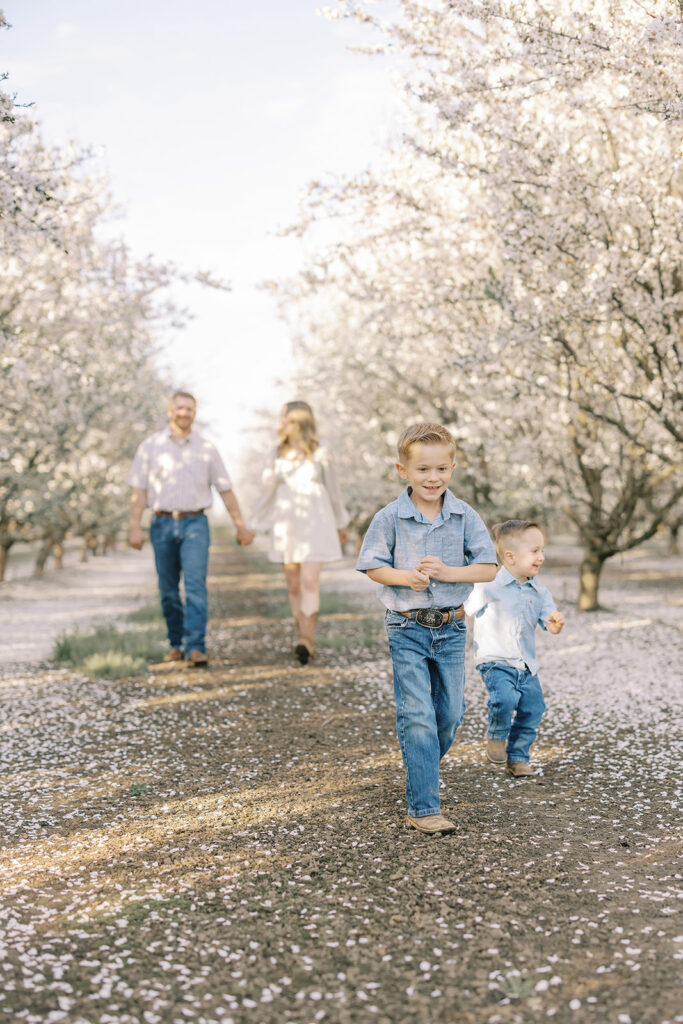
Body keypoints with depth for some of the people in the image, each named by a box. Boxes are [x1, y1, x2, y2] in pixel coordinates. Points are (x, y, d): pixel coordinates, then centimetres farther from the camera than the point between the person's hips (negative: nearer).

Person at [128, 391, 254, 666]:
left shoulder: (206, 449, 6)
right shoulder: (150, 446, 5)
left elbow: (226, 490, 10)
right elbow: (139, 490, 1)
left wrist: (241, 526, 9)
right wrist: (135, 527, -7)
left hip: (195, 523, -1)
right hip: (162, 524, 1)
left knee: (196, 585, -13)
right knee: (168, 590, 7)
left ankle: (196, 648, -16)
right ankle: (176, 644, 20)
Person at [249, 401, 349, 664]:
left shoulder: (320, 454, -3)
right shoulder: (277, 455, 6)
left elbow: (333, 491, 7)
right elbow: (267, 493, 9)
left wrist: (341, 526, 16)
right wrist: (252, 526, 6)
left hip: (315, 526, -3)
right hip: (285, 527, 3)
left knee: (309, 582, -15)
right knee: (294, 585, 5)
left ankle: (306, 641, -17)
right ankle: (307, 640, 16)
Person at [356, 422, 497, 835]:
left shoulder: (465, 516, -3)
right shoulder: (390, 518, -8)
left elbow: (488, 568, -4)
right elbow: (373, 566, -1)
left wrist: (447, 572, -20)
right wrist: (404, 577, -20)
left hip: (451, 627, 3)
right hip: (408, 629, -3)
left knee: (451, 712, 13)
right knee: (418, 716, -6)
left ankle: (423, 770, 42)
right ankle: (424, 807, -1)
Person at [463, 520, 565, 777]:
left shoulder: (539, 591, 4)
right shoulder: (489, 586, -11)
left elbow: (550, 625, 0)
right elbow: (466, 610, 0)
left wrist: (555, 621, -19)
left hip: (526, 665, 6)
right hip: (495, 661, -5)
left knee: (532, 708, 2)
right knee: (505, 697, -28)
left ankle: (518, 757, 23)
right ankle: (496, 737, 3)